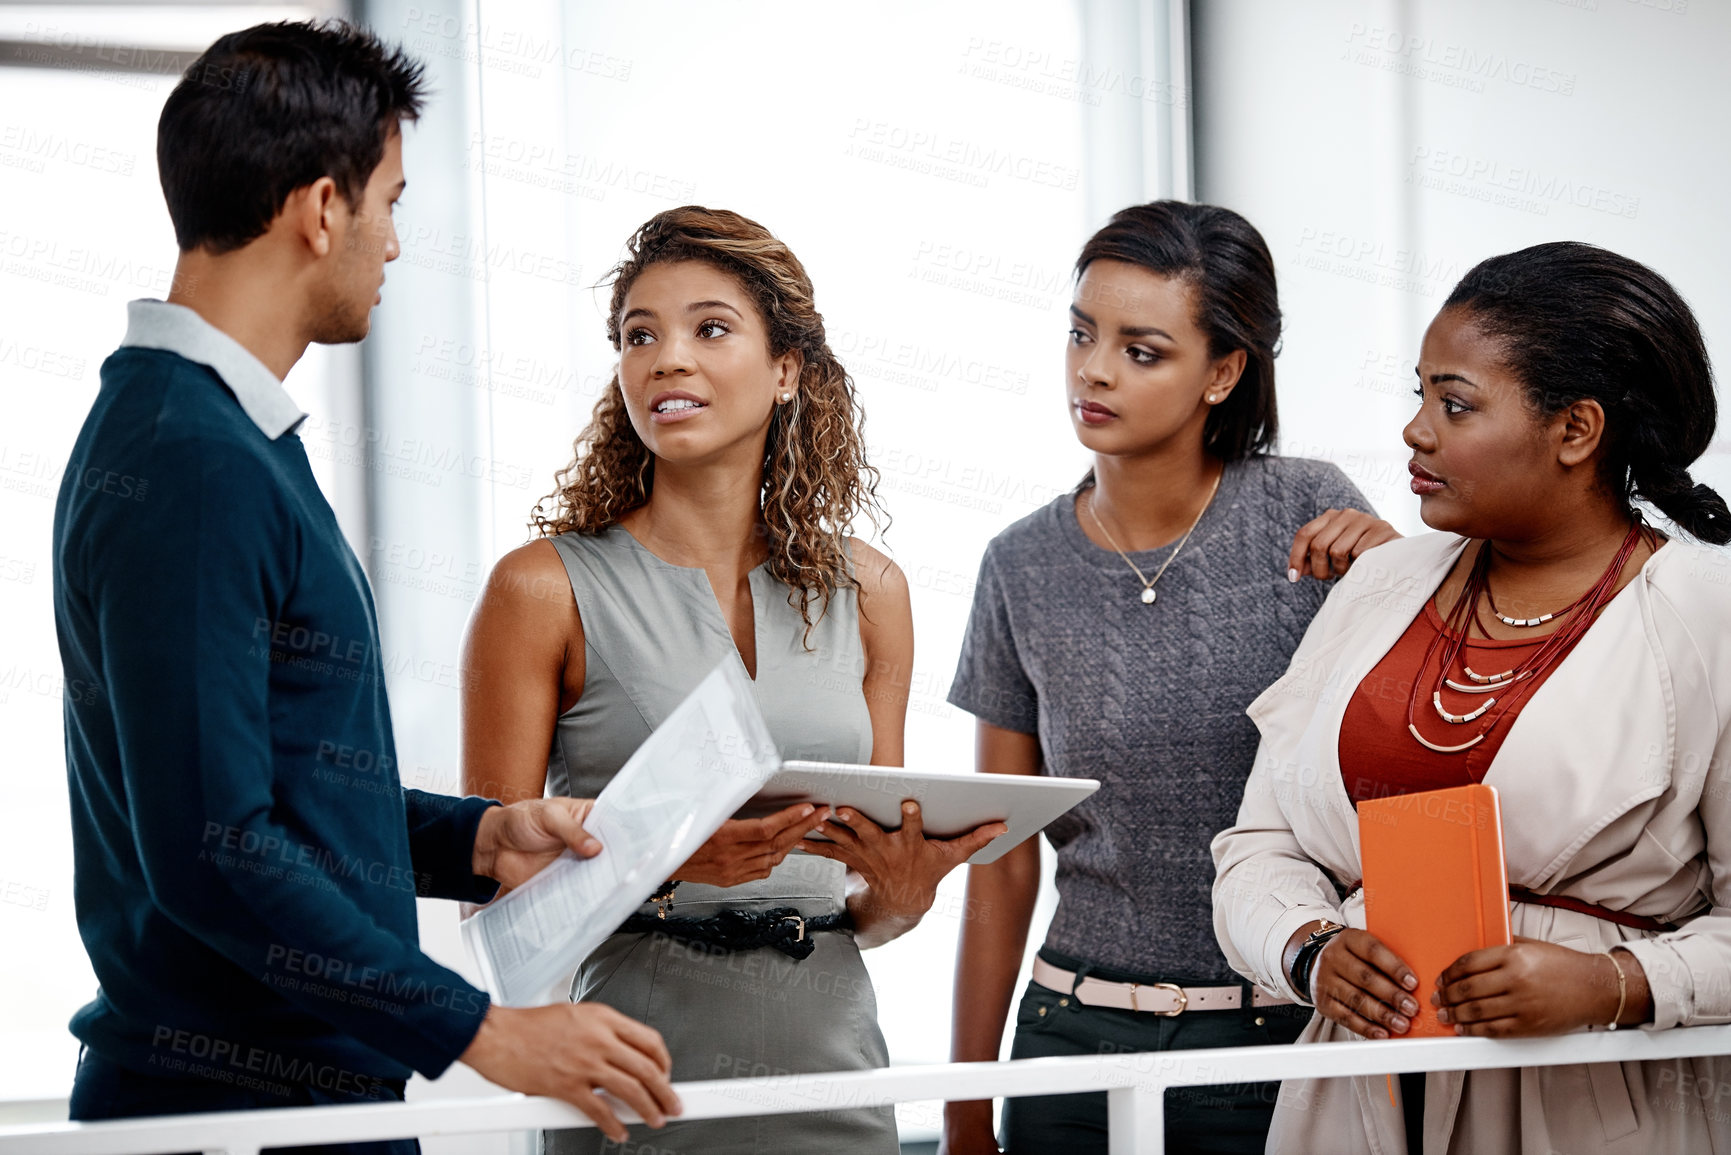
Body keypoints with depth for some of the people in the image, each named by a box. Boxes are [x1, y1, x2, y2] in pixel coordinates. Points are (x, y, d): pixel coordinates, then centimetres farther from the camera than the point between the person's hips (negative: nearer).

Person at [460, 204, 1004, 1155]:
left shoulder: (867, 592, 8)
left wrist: (904, 888, -8)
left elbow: (871, 914, 14)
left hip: (831, 1056, 4)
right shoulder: (544, 589, -4)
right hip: (646, 1072, -4)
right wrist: (668, 856, -20)